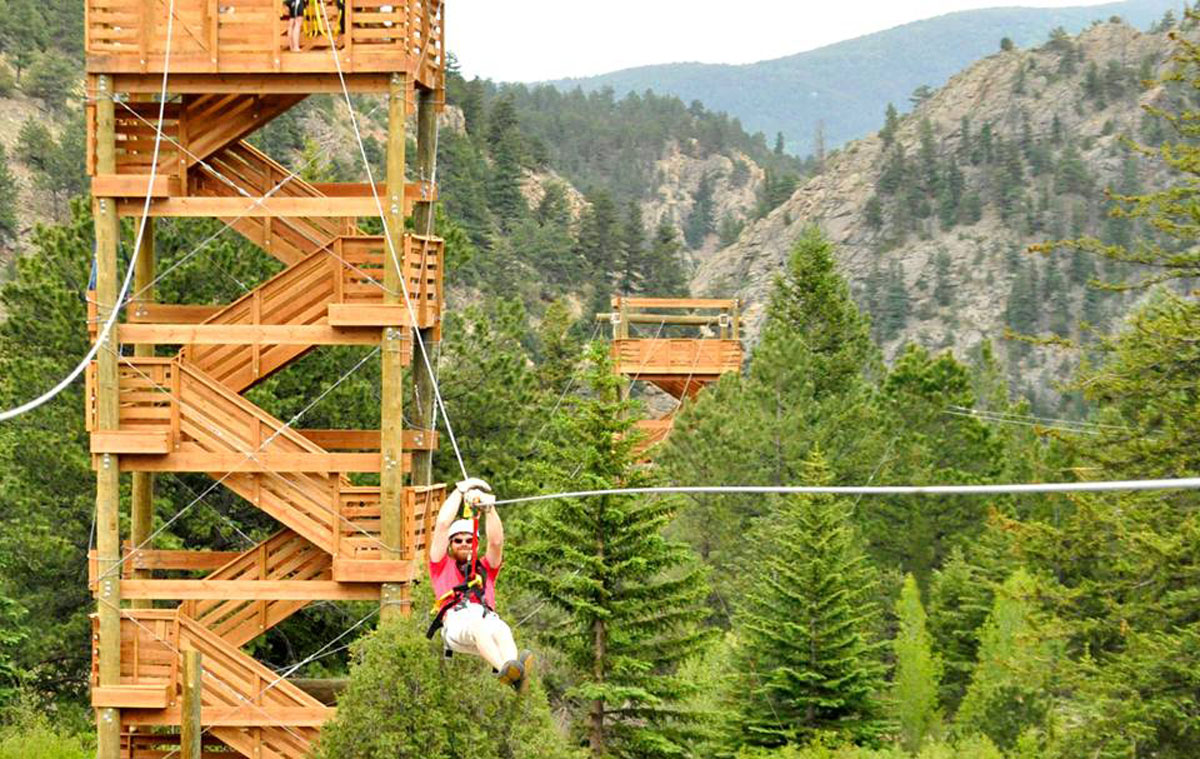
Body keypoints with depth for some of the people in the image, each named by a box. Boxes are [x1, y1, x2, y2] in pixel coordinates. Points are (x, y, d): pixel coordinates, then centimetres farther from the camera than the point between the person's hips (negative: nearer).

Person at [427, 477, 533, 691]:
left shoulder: (486, 569, 39)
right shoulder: (442, 567, 33)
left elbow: (496, 542, 22)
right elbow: (443, 524, 26)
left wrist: (489, 508, 16)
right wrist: (461, 491, 31)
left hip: (487, 617, 3)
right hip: (456, 622, -2)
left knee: (502, 630, -37)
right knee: (477, 625, -41)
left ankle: (516, 671, -71)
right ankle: (504, 668, -71)